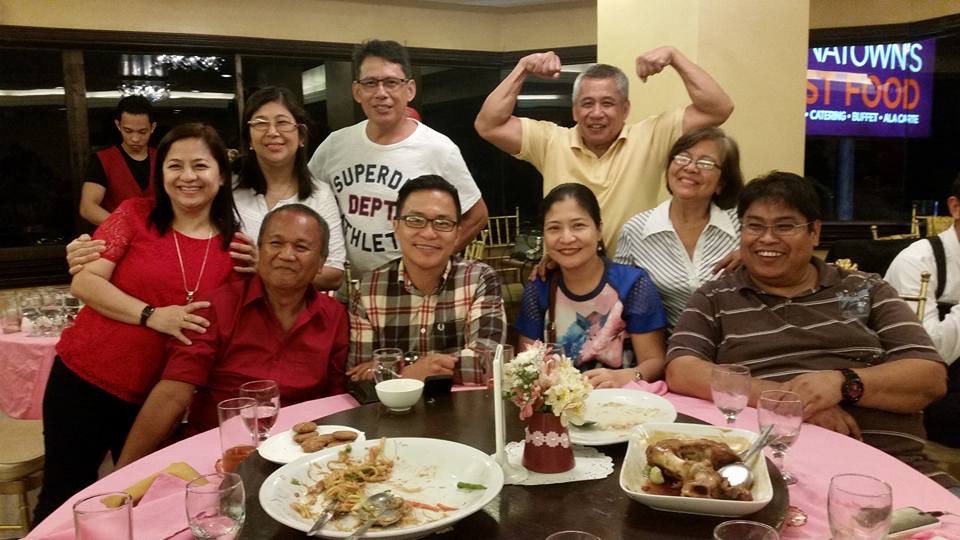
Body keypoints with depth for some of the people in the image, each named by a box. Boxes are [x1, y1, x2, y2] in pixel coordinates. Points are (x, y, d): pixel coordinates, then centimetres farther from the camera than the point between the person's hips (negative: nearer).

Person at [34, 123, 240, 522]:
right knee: (65, 497, 11)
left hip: (157, 396, 2)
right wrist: (152, 315, -22)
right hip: (85, 379, -1)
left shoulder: (235, 245, -1)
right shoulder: (135, 215, -5)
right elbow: (84, 283, -10)